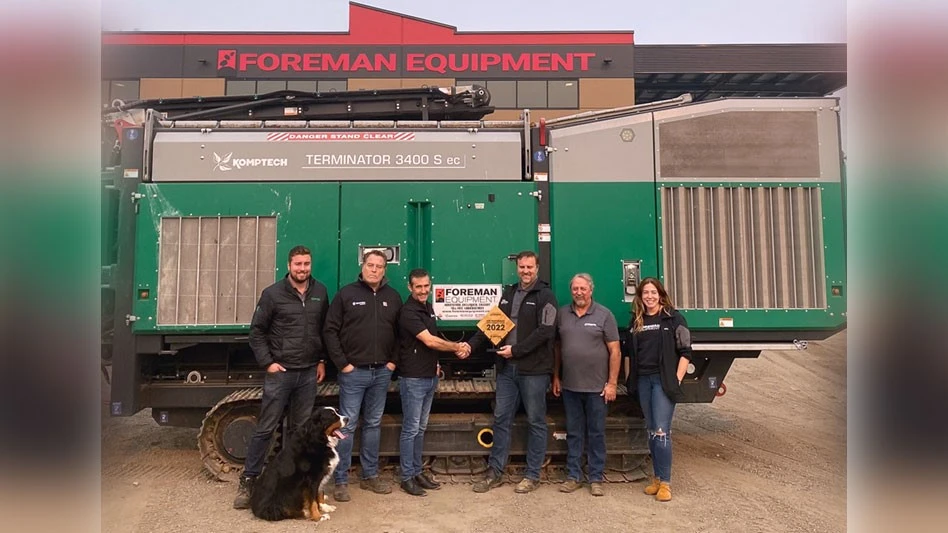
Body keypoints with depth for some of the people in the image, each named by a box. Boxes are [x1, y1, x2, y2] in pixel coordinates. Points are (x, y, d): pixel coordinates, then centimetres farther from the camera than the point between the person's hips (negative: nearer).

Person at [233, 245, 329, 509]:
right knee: (265, 428, 1)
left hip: (309, 373, 3)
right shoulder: (273, 294, -5)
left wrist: (322, 360, 9)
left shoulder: (320, 292, 5)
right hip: (280, 372, -3)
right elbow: (257, 331, -2)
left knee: (302, 429, 11)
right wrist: (267, 362, -8)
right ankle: (247, 481, 12)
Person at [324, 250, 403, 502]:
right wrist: (342, 363, -10)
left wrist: (393, 361, 3)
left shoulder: (393, 297, 7)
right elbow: (331, 330, -5)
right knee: (347, 426, 1)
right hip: (353, 372, -4)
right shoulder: (346, 294, -3)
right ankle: (341, 481, 11)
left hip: (382, 372, 4)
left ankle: (370, 476, 25)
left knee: (374, 424, 13)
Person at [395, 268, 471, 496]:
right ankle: (407, 477, 11)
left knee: (421, 428, 15)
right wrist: (457, 347, -13)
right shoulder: (408, 312, -17)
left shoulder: (428, 307, 11)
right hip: (413, 379, -8)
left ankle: (417, 471, 25)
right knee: (410, 429, 0)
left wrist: (435, 363, 4)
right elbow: (429, 341, -22)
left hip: (429, 377, 8)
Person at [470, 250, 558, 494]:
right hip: (507, 367, 6)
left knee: (536, 422, 6)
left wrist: (516, 350, -19)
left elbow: (545, 331, -15)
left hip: (534, 369, -5)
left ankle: (533, 475, 18)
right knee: (501, 419, 10)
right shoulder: (508, 294, 12)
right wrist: (471, 344, -1)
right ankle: (495, 472, 21)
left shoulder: (545, 296, -5)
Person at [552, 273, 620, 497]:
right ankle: (573, 476, 22)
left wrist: (612, 383, -8)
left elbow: (615, 351, -4)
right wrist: (556, 377, 10)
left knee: (596, 434, 7)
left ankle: (596, 479, 19)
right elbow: (557, 347, 12)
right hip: (570, 386, 3)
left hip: (596, 387, -3)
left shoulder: (604, 315, -3)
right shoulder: (562, 314, 6)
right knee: (573, 433, 12)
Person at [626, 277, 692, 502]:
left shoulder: (673, 318, -2)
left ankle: (665, 482, 2)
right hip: (643, 380, 5)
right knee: (651, 431, 11)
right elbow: (631, 352, 16)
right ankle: (656, 477, 22)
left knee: (661, 431, -8)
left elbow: (685, 352, -4)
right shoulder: (637, 321, 12)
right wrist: (631, 378, 8)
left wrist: (677, 379, -10)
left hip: (664, 380, -5)